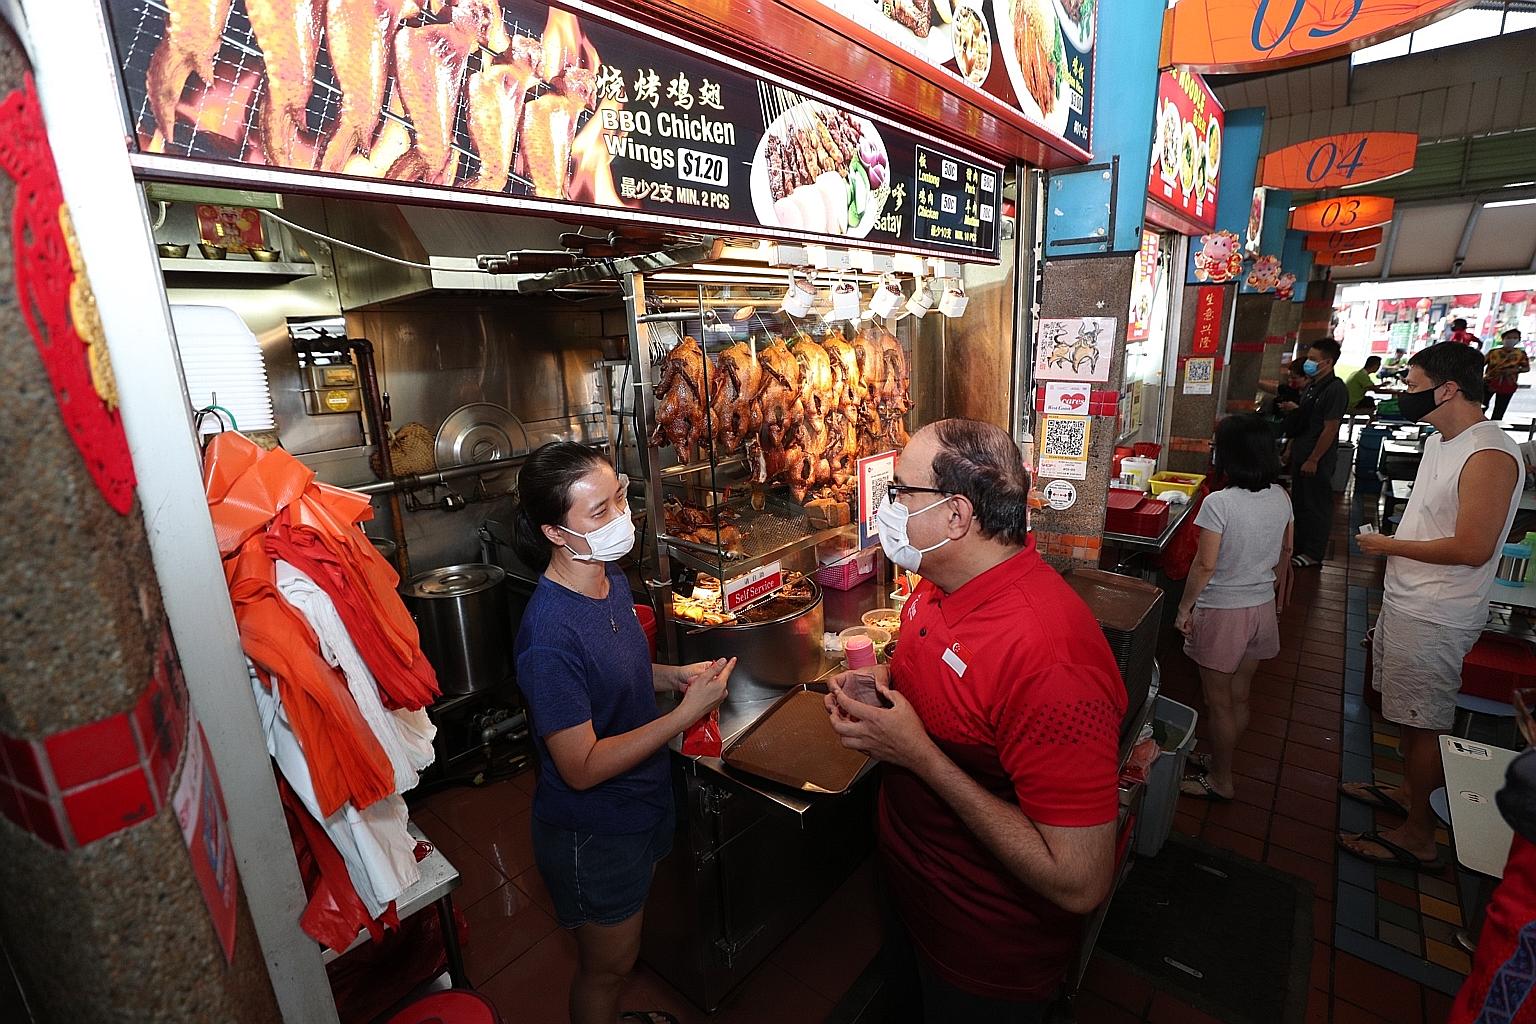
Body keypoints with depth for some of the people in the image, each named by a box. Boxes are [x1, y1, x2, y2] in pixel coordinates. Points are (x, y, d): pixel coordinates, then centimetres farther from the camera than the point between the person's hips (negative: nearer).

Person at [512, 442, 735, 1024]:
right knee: (608, 964, 21)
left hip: (638, 802, 8)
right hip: (592, 831, -8)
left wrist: (673, 675, -8)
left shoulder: (611, 579, -7)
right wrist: (686, 714, -29)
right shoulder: (550, 636, -34)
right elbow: (581, 768, -28)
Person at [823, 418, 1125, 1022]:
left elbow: (1081, 884, -34)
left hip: (989, 958, -7)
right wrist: (880, 686, -9)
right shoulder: (940, 582, -8)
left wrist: (918, 753, -33)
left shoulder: (1051, 658, -37)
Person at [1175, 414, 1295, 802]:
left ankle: (1220, 780, 25)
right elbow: (1285, 552, 11)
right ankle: (1219, 761, 38)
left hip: (1222, 612, -7)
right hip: (1262, 608, 7)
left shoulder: (1219, 502, -23)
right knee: (1239, 696, 20)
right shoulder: (1281, 497, -1)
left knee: (1219, 701, 10)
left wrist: (1184, 607, -9)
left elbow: (1205, 565, -21)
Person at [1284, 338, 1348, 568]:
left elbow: (1330, 429, -19)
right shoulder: (1311, 387, 11)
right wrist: (1290, 449, 15)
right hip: (1300, 454, 9)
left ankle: (1314, 553, 11)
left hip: (1318, 459, -8)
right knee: (1298, 501, 16)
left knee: (1317, 505, 2)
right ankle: (1298, 546, 28)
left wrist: (1313, 460, -19)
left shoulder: (1335, 389, -16)